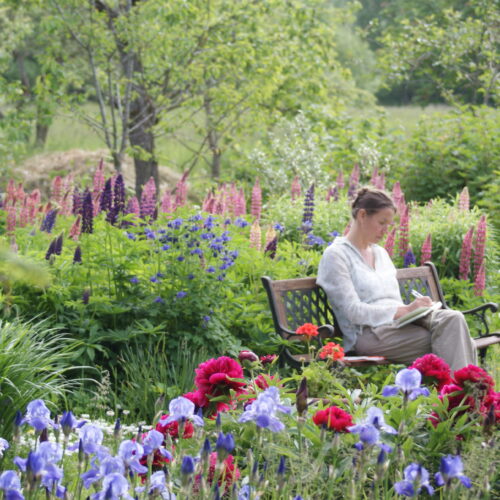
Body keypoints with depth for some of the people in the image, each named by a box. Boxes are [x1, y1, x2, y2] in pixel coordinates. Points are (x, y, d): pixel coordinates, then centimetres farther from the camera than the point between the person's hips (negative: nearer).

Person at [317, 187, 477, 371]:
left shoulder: (381, 253, 25)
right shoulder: (336, 255, -1)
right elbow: (353, 311, -11)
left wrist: (414, 309, 0)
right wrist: (405, 310, -19)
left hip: (398, 322, 7)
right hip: (369, 333, -7)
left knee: (453, 318, -27)